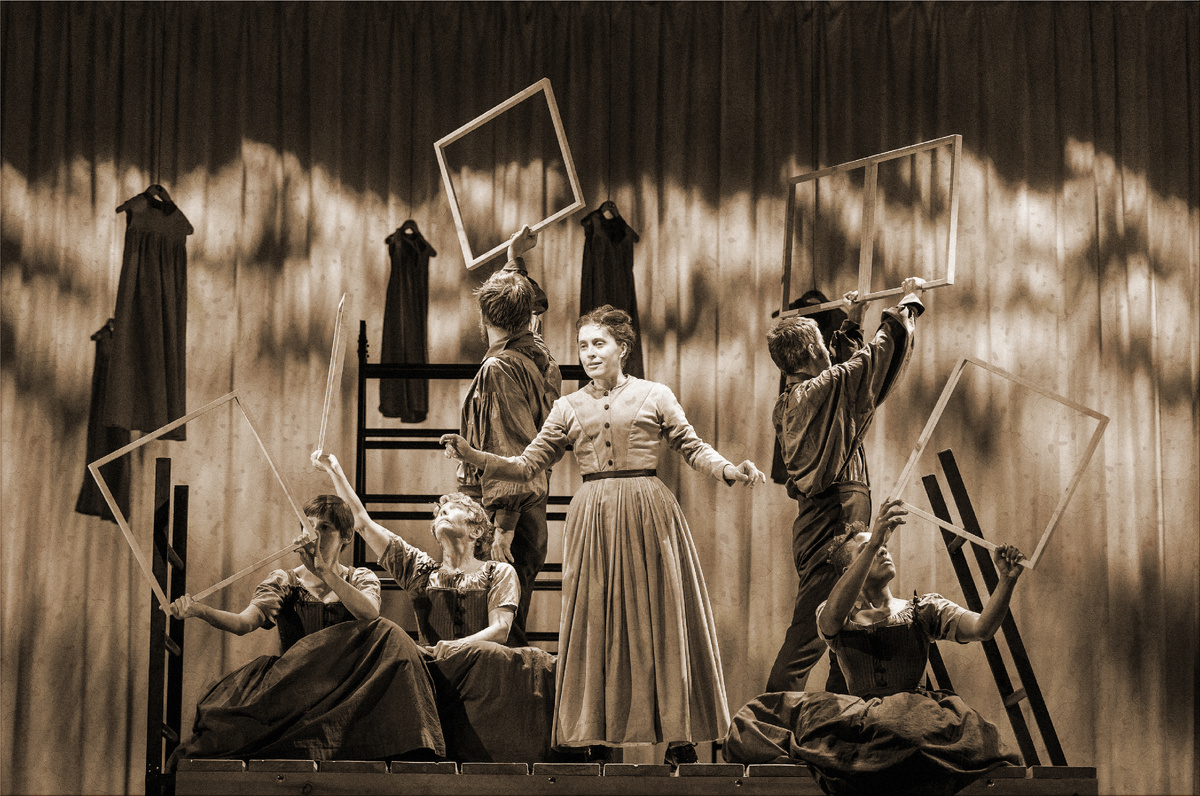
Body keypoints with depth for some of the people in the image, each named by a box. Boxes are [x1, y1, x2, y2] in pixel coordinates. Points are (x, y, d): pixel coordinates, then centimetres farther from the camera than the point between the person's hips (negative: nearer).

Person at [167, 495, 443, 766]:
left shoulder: (360, 579, 13)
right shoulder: (283, 582, 11)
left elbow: (370, 614, -13)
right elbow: (243, 622, -9)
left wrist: (324, 572, -22)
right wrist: (198, 611, -29)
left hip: (348, 682, 0)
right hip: (293, 682, 0)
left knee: (388, 637, -27)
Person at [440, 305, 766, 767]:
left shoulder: (654, 396, 5)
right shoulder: (569, 407, 11)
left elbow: (693, 449, 5)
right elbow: (527, 466, 9)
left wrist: (729, 471, -14)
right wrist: (471, 455, -3)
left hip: (648, 517, -2)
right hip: (593, 520, 2)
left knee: (658, 618, -1)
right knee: (595, 620, 0)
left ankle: (678, 735, 5)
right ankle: (598, 736, 5)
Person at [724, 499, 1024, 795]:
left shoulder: (923, 610, 17)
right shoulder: (831, 617, 12)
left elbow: (981, 628, 2)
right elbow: (834, 615, -15)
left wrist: (1007, 582, -17)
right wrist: (873, 542, -26)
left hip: (915, 713, 1)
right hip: (860, 714, -1)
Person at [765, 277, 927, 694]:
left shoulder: (786, 402, 14)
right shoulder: (827, 389, -10)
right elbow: (887, 348, -3)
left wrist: (851, 325, 39)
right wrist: (910, 300, 13)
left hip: (813, 516, 9)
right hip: (835, 519, -9)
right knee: (809, 631, -11)